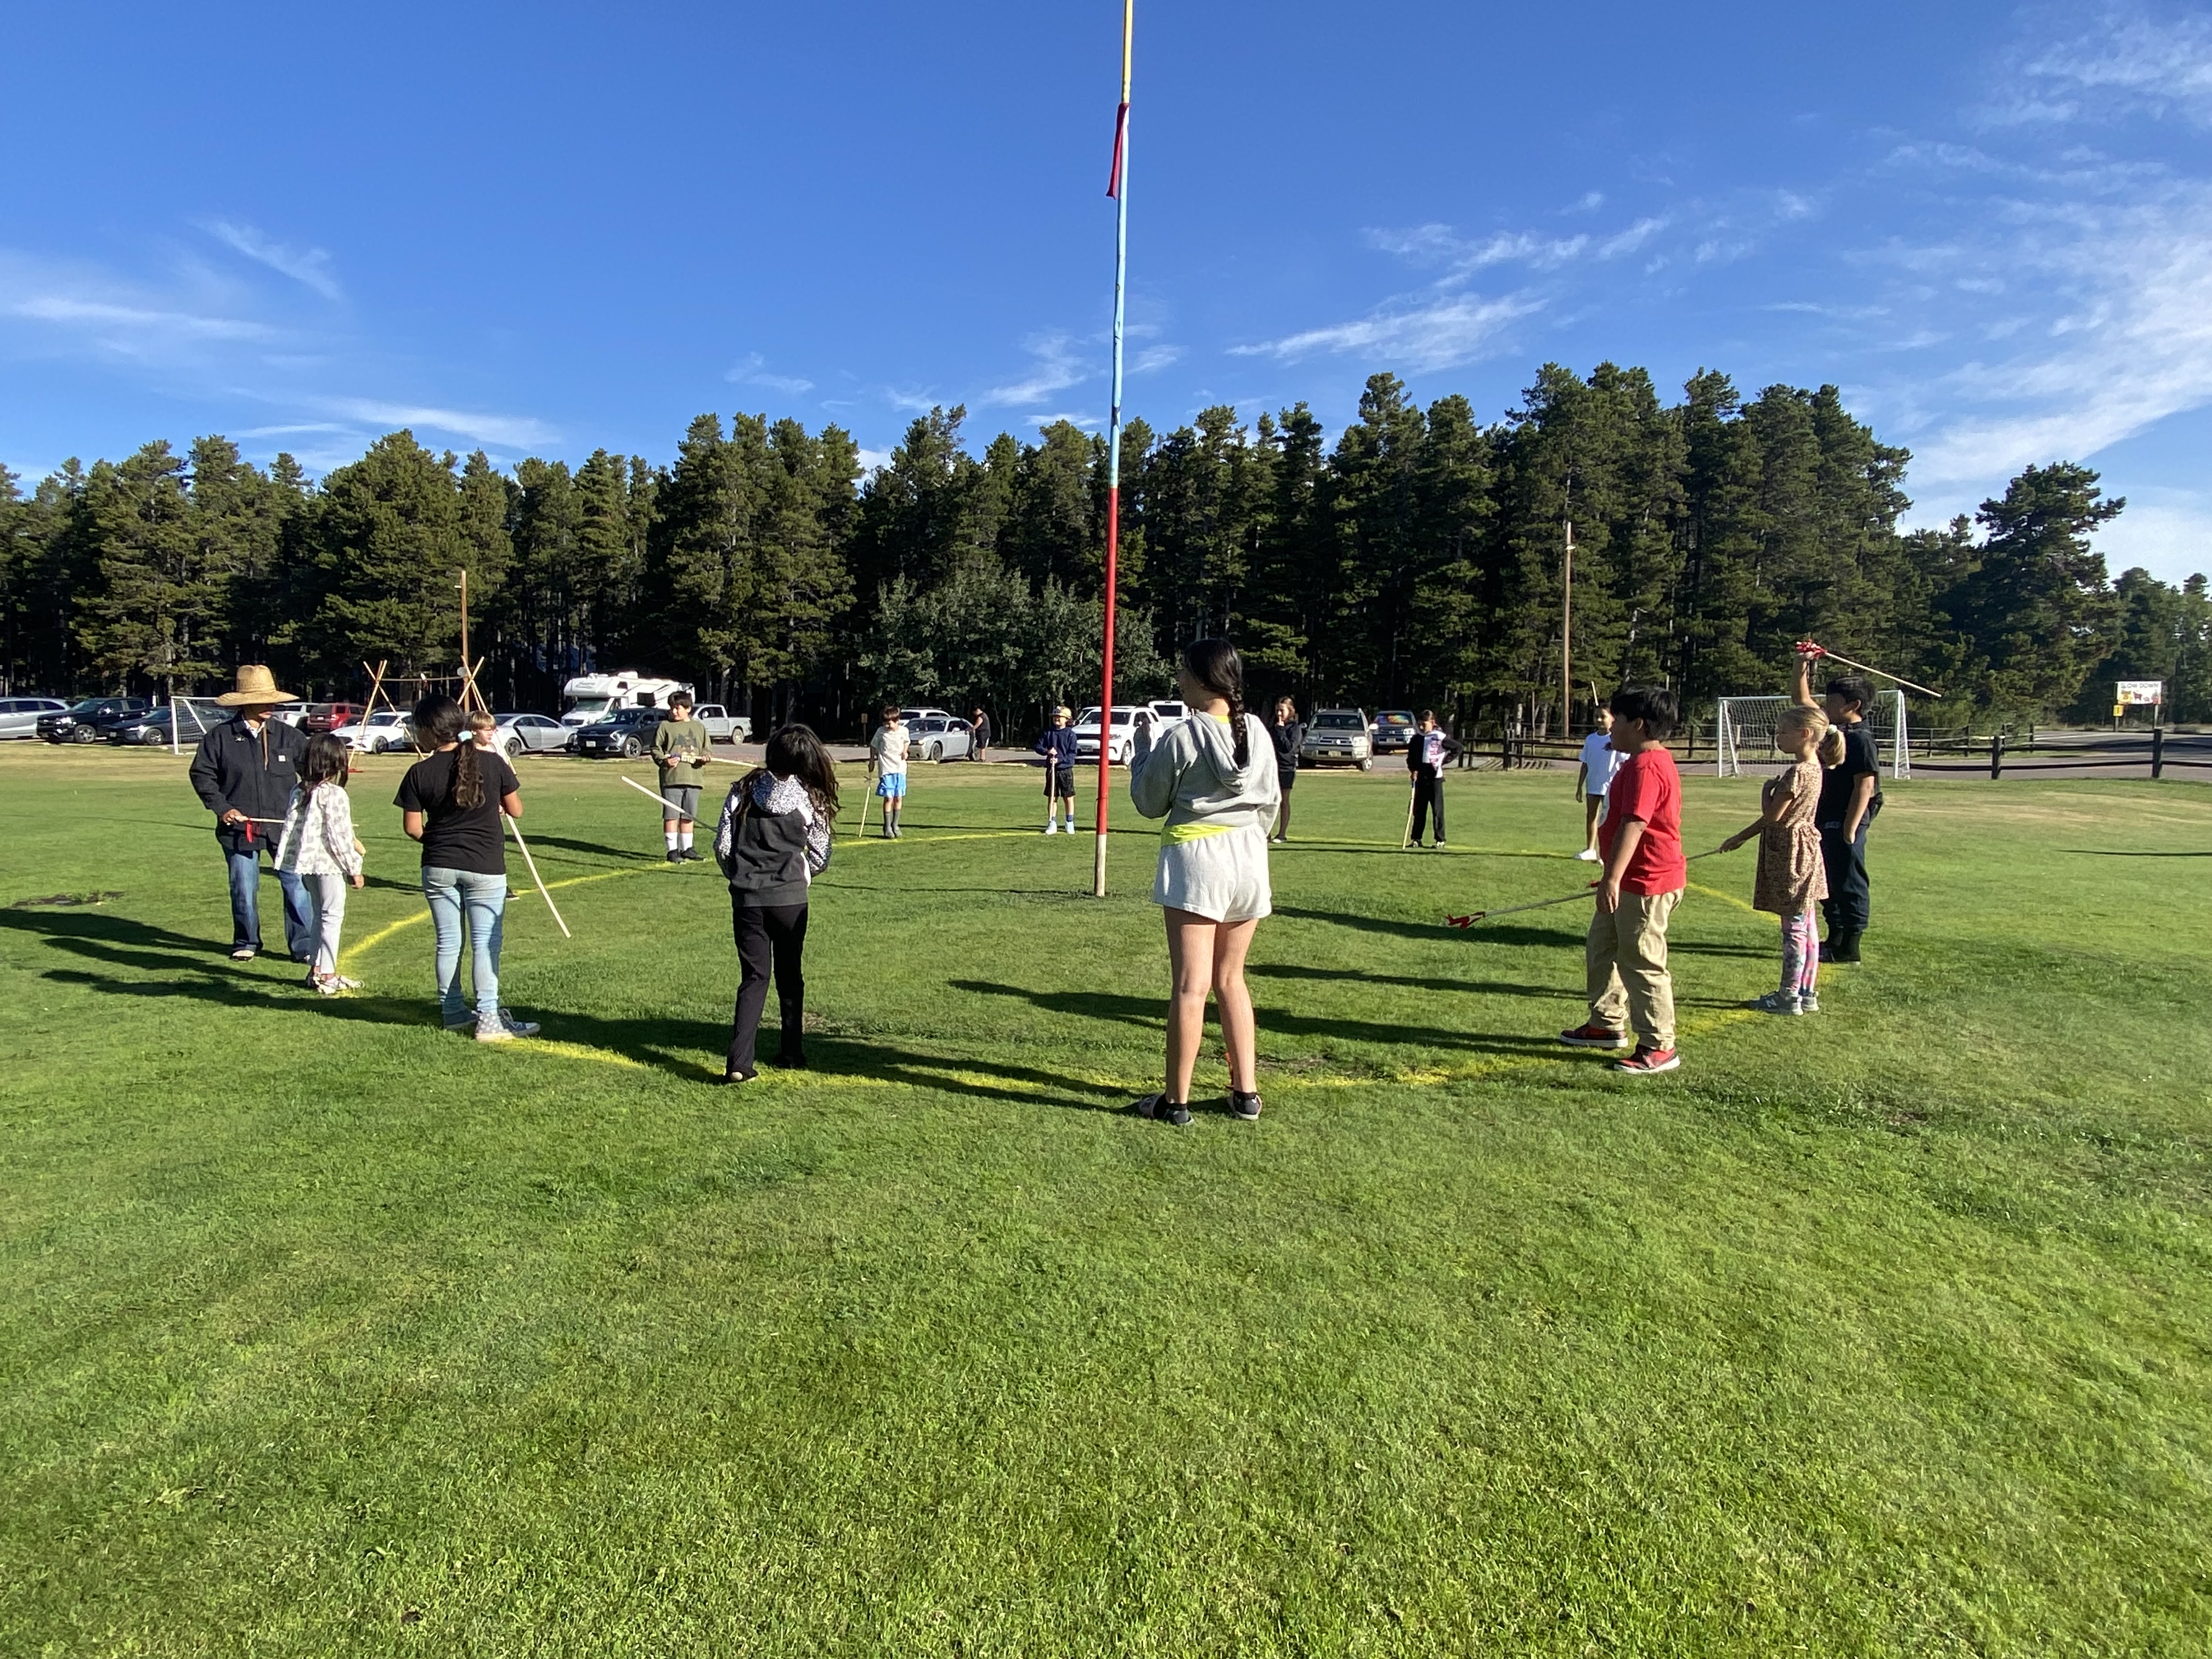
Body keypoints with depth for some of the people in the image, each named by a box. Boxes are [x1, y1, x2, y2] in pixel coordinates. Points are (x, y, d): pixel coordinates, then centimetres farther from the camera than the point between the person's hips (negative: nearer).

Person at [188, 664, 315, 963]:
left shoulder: (289, 736, 3)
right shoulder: (220, 737, 1)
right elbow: (201, 774, 4)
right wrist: (222, 807, -6)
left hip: (284, 825, 0)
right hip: (239, 826, 0)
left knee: (296, 884, -5)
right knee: (244, 888, 9)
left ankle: (303, 946, 3)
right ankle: (246, 943, 27)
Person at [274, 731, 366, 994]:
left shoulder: (299, 790, 7)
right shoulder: (334, 794, -16)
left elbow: (293, 824, 10)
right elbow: (338, 837, -16)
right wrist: (354, 868, -8)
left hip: (306, 863, 8)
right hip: (329, 863, -8)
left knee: (321, 914, 19)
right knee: (333, 916, 1)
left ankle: (316, 969, 25)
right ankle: (328, 976, 4)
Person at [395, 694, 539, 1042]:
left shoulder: (420, 773, -6)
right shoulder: (493, 763, -7)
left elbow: (412, 827, -2)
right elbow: (515, 810, 2)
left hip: (438, 867, 2)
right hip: (486, 868, -2)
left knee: (448, 942, 13)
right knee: (485, 943, 1)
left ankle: (453, 1012, 22)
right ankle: (488, 1019, -1)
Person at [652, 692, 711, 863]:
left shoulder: (699, 727, 14)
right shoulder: (665, 726, 5)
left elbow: (705, 749, 18)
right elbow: (655, 749, 4)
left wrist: (704, 758, -3)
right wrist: (663, 760, -15)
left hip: (693, 778, 3)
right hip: (671, 778, -3)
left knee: (688, 816, 11)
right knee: (671, 816, -2)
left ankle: (687, 849, 21)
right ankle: (673, 850, 4)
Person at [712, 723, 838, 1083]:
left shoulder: (744, 790, -1)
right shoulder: (811, 798, -3)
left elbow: (722, 845, 0)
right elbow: (820, 856, 2)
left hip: (747, 897, 1)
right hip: (790, 897, -1)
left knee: (754, 977, 5)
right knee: (790, 973, 17)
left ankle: (739, 1062, -7)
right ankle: (792, 1051, 27)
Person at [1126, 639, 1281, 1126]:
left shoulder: (1182, 737, -11)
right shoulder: (1258, 732, 5)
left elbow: (1149, 803, 0)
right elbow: (1271, 802, 13)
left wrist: (1143, 762, 16)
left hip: (1196, 857, -6)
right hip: (1249, 857, 6)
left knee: (1190, 985, -3)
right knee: (1230, 979, 16)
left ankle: (1176, 1100, 5)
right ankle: (1246, 1092, 19)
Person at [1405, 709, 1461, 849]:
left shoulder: (1440, 737, -7)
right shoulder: (1417, 738, 6)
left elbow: (1457, 748, 0)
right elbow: (1411, 756, 15)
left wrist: (1444, 761, -4)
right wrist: (1413, 770, -1)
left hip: (1435, 776, -4)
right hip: (1420, 777, 4)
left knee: (1437, 809, -1)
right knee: (1419, 809, 7)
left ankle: (1440, 840, 5)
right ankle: (1416, 838, 13)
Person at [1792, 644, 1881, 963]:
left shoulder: (1861, 739, -16)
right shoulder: (1831, 728, 10)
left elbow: (1865, 786, -20)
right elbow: (1801, 699, 23)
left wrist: (1850, 828, -22)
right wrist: (1803, 664, 13)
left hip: (1845, 822, -10)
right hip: (1824, 820, 10)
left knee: (1849, 883, -1)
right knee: (1828, 882, 16)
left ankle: (1849, 947, 6)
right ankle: (1835, 939, 27)